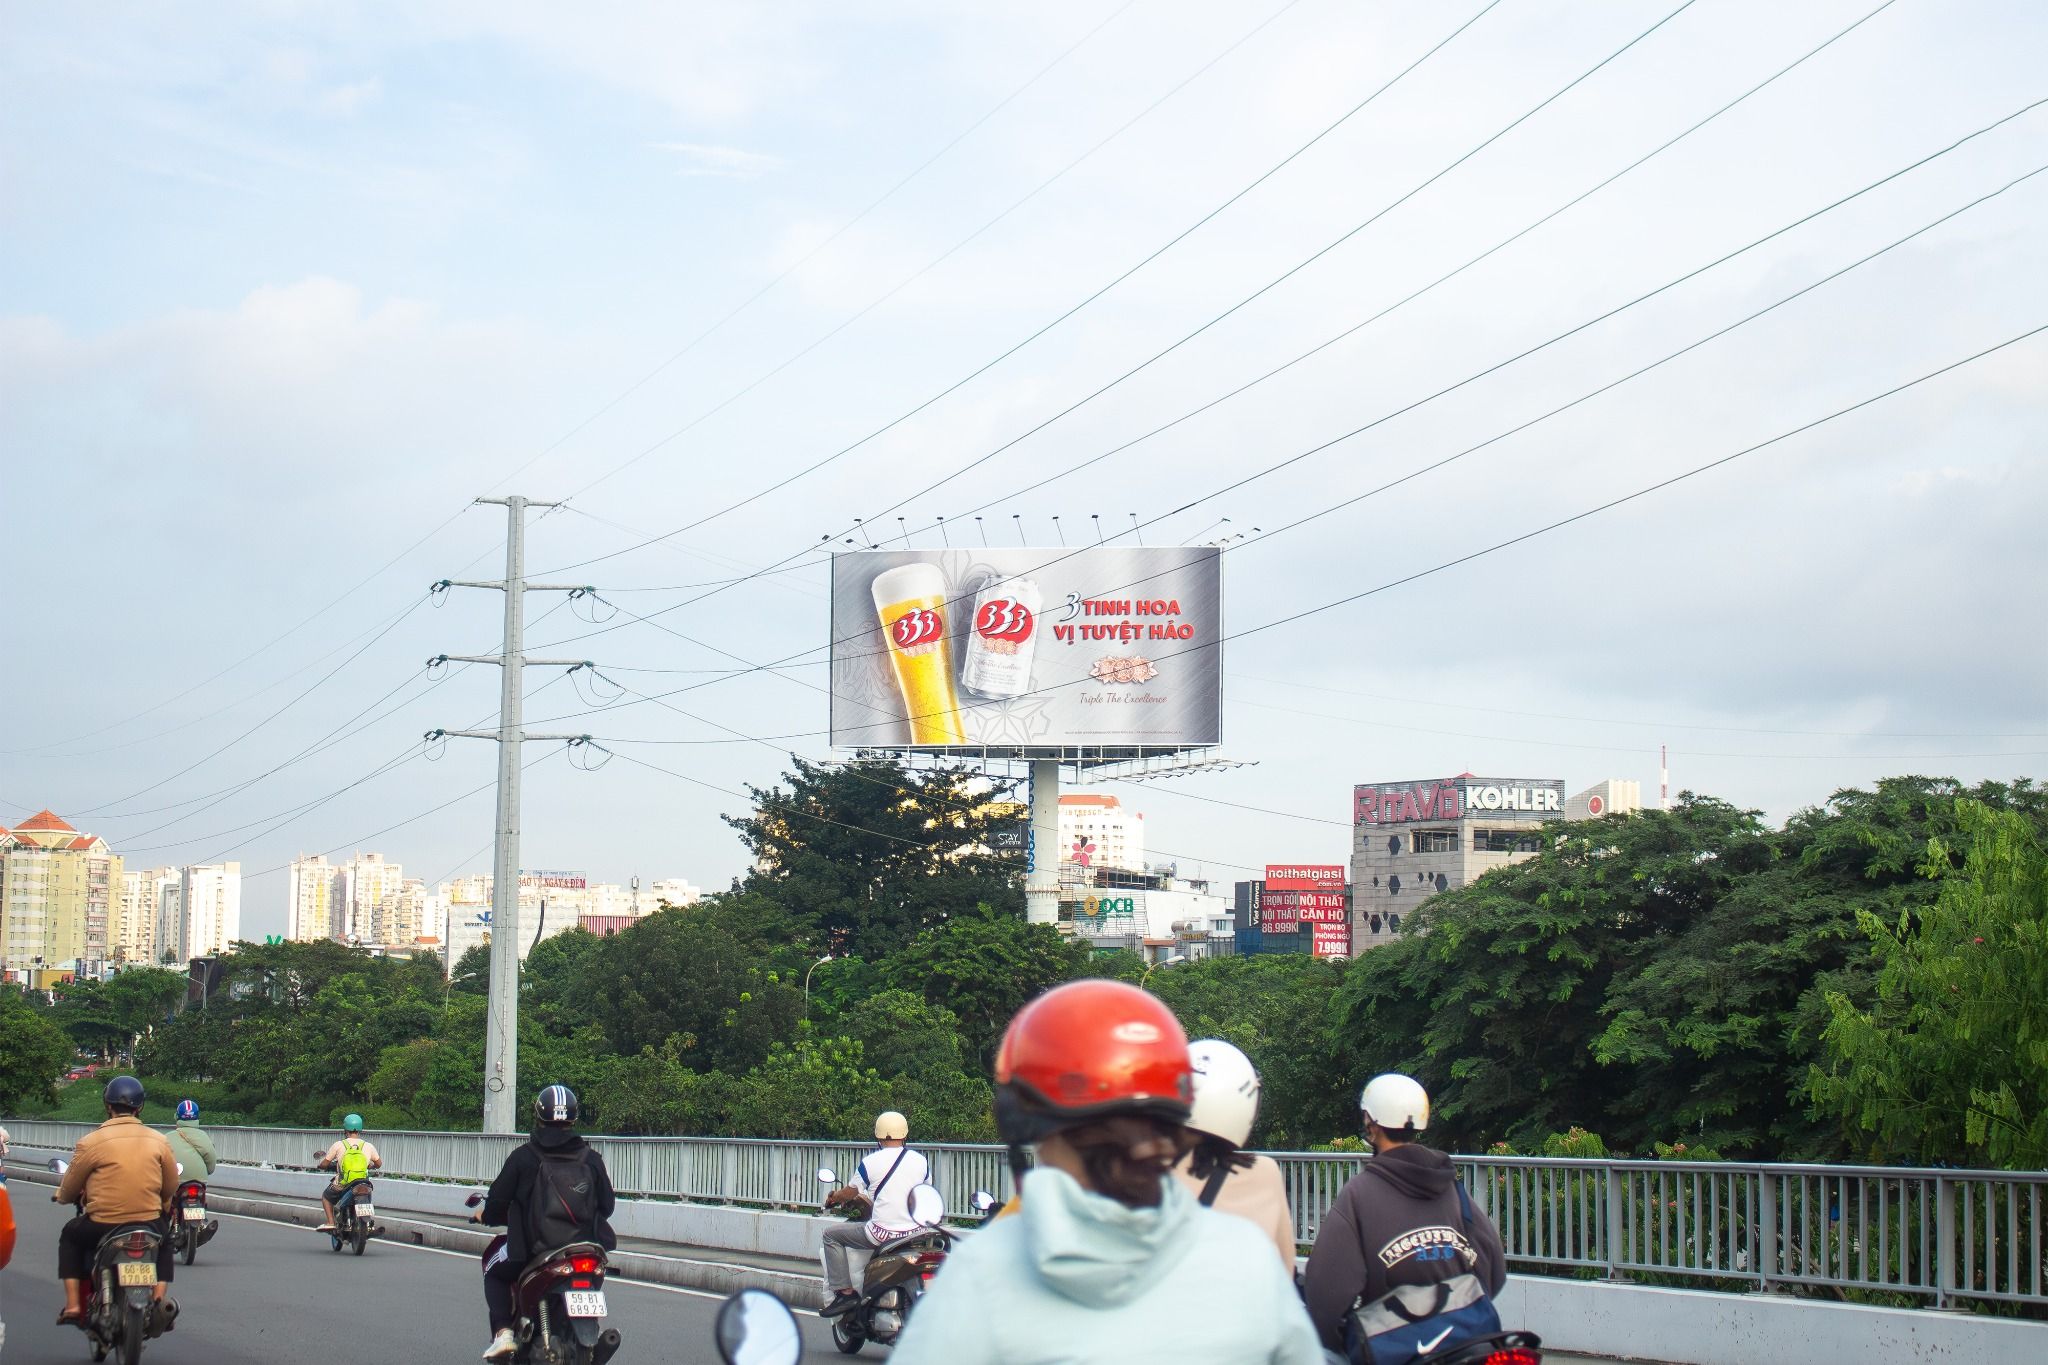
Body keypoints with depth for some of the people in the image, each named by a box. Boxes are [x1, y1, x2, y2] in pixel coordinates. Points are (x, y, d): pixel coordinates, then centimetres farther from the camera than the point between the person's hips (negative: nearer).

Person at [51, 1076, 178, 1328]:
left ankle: (73, 1304, 18)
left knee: (70, 1237, 28)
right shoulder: (158, 1140, 1)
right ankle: (160, 1298, 16)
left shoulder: (91, 1142, -8)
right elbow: (171, 1189, 7)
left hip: (102, 1227, -2)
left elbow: (69, 1190, 2)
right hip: (150, 1226, 2)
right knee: (165, 1241, 34)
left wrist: (60, 1195, 27)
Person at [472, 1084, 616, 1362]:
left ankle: (503, 1332, 8)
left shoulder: (523, 1156, -5)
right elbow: (607, 1205, 9)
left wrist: (484, 1215, 21)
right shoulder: (591, 1158, 3)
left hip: (534, 1247, -3)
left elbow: (498, 1202, -3)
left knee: (495, 1267, 27)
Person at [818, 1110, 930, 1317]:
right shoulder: (921, 1161, 5)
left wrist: (833, 1197, 31)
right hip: (915, 1233, 5)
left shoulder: (870, 1162, -7)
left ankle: (844, 1291, 3)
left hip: (882, 1234, -5)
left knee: (831, 1235, 12)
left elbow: (850, 1193, 7)